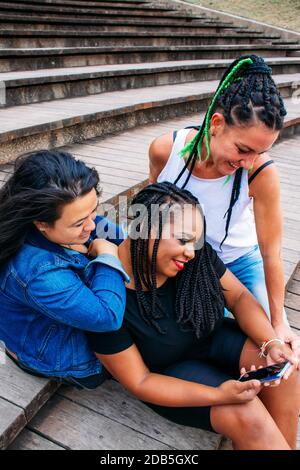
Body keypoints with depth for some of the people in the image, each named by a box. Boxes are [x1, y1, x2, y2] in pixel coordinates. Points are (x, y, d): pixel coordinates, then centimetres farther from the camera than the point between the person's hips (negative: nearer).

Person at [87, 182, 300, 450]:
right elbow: (139, 382, -21)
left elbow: (239, 296, -5)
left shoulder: (196, 254, -16)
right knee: (249, 416, -22)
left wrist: (272, 343, -23)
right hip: (167, 371, -5)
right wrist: (218, 395, -30)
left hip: (211, 338, 5)